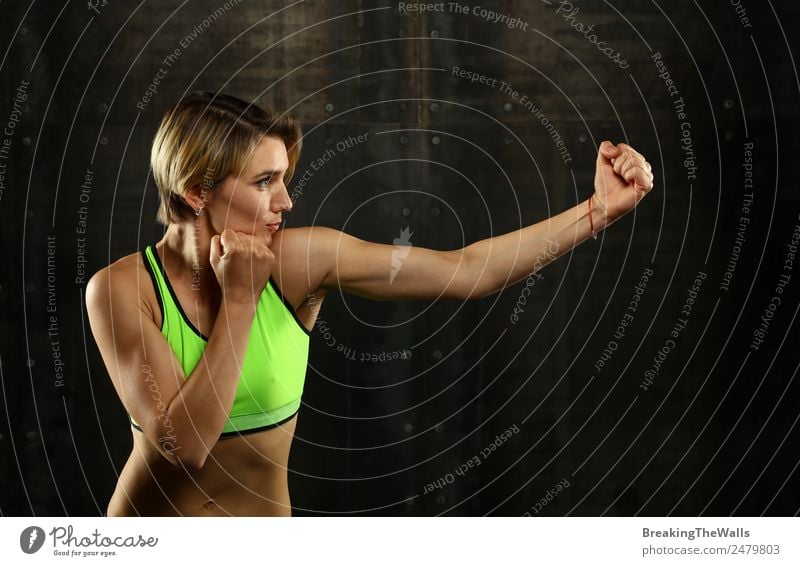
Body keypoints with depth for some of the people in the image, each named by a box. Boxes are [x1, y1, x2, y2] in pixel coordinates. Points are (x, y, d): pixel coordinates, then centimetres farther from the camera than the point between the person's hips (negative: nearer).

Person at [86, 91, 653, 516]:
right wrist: (239, 298, -27)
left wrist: (600, 209, -23)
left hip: (265, 512, 1)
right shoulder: (121, 288, -18)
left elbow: (467, 270, -20)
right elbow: (183, 442, -26)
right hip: (148, 514, -1)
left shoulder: (298, 259, -17)